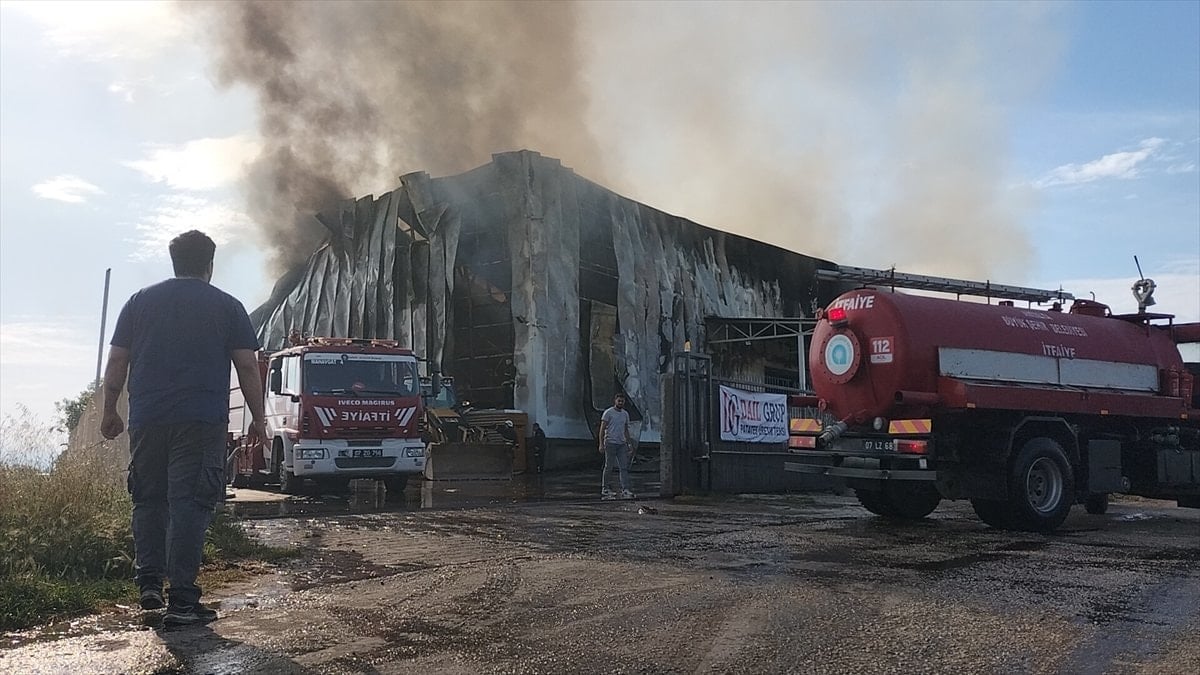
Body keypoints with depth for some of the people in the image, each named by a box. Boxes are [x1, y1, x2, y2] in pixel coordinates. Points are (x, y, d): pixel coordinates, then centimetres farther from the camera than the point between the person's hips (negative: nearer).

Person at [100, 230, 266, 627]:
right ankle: (181, 601, -6)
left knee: (148, 500, 17)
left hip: (147, 419, 3)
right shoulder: (226, 306, 5)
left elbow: (116, 361, 10)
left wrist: (110, 412, 18)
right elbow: (247, 368, 1)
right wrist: (258, 420, 7)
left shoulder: (140, 301, 12)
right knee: (189, 504, -4)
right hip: (202, 421, -3)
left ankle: (148, 582, 15)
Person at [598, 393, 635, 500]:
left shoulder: (625, 414, 14)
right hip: (610, 443, -6)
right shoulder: (608, 413, -5)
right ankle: (605, 489, 8)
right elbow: (602, 429, -8)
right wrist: (601, 444, -14)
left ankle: (625, 490, -5)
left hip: (622, 444, 6)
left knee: (624, 467, -2)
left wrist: (629, 441, 13)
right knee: (608, 467, 0)